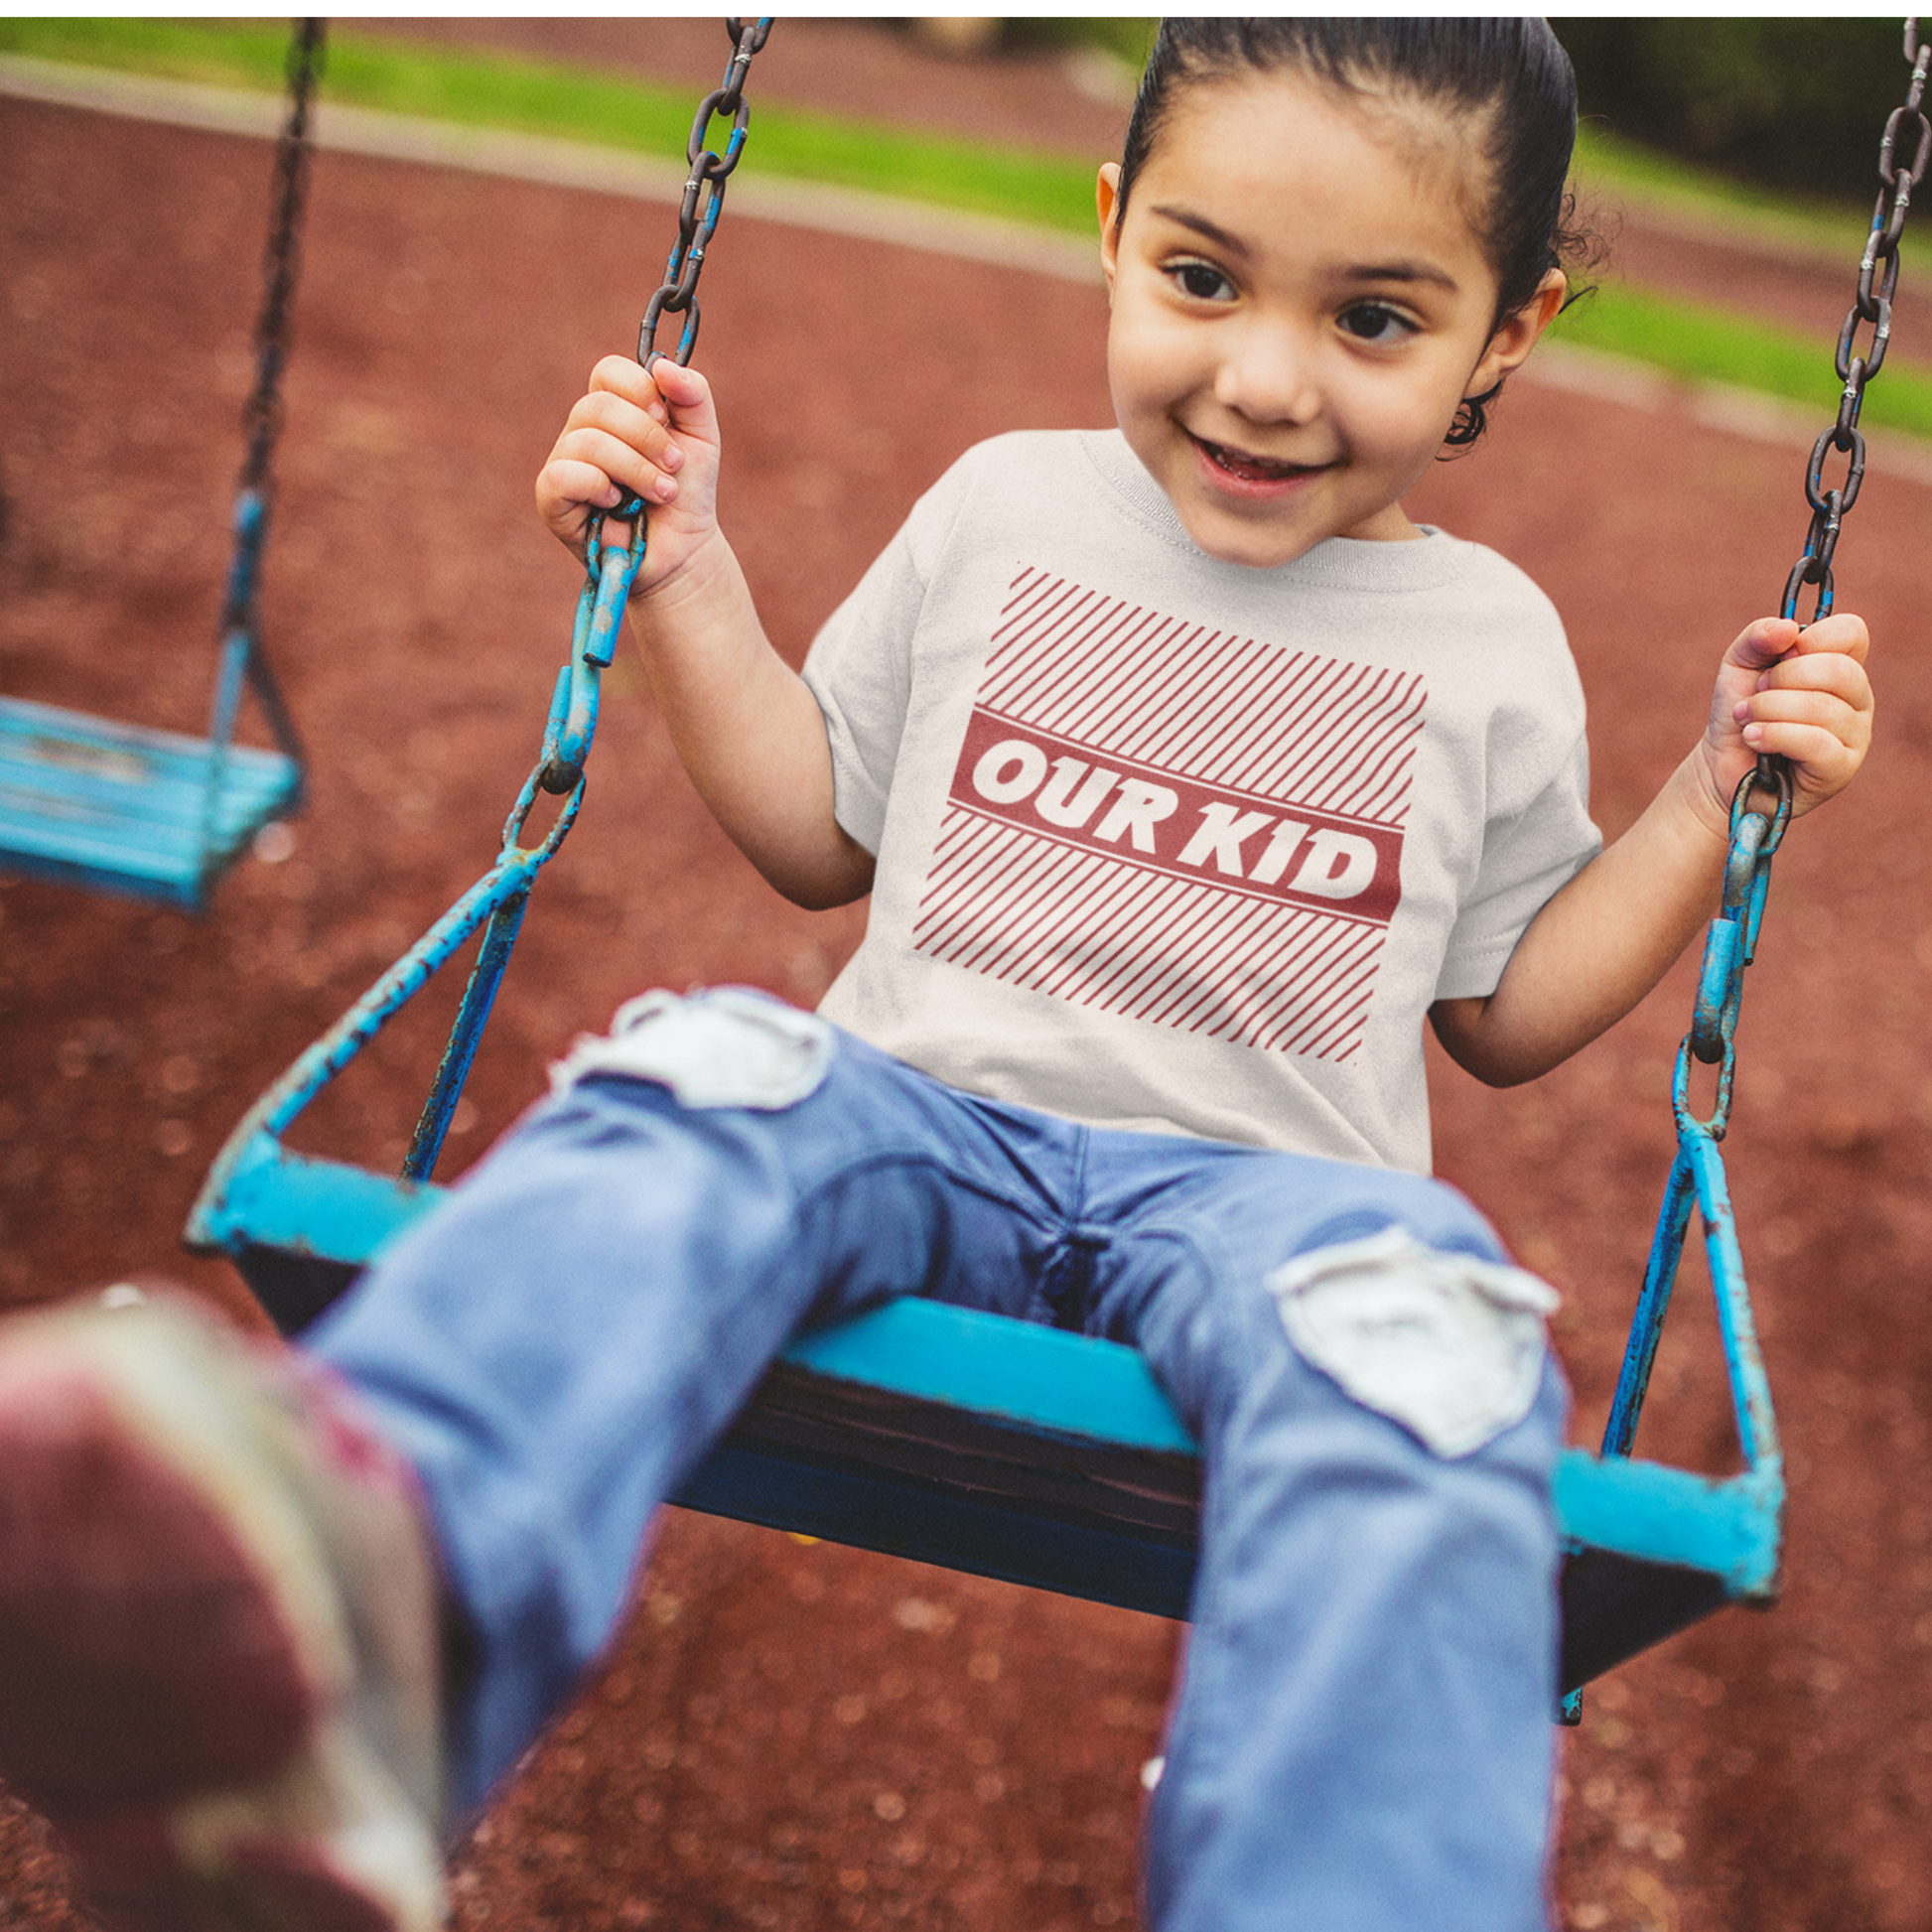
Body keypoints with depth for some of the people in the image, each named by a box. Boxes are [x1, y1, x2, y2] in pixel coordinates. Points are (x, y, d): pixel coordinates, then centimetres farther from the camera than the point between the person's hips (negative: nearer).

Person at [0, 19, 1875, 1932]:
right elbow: (820, 835, 22)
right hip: (922, 1114, 1)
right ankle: (363, 1584, -62)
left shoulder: (1491, 644, 13)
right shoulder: (1003, 509, 14)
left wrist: (1713, 800, 10)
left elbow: (1508, 1009, 21)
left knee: (1416, 1327, -36)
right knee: (709, 1072, -34)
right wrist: (688, 578, 12)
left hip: (1255, 1184, 0)